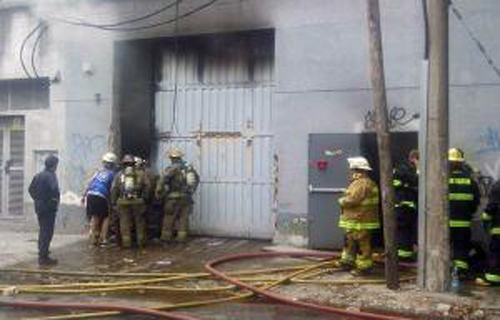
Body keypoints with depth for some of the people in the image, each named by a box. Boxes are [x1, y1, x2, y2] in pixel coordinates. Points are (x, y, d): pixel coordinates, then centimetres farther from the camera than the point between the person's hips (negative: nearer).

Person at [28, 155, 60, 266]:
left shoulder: (38, 176, 11)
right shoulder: (51, 176, -16)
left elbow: (31, 189, 15)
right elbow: (54, 190, -29)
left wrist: (37, 198, 16)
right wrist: (55, 199, -12)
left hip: (39, 206, 9)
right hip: (49, 208, -9)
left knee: (43, 231, 21)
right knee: (47, 232, -5)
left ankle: (42, 253, 33)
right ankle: (44, 257, -5)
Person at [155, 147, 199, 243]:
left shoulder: (172, 168, -11)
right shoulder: (189, 167, 7)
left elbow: (162, 180, -21)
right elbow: (197, 179, 21)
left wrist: (158, 193, -11)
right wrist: (191, 191, 30)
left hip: (174, 197, -5)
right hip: (186, 197, 5)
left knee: (169, 217, 5)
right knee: (183, 218, 9)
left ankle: (166, 236, 9)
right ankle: (181, 237, 8)